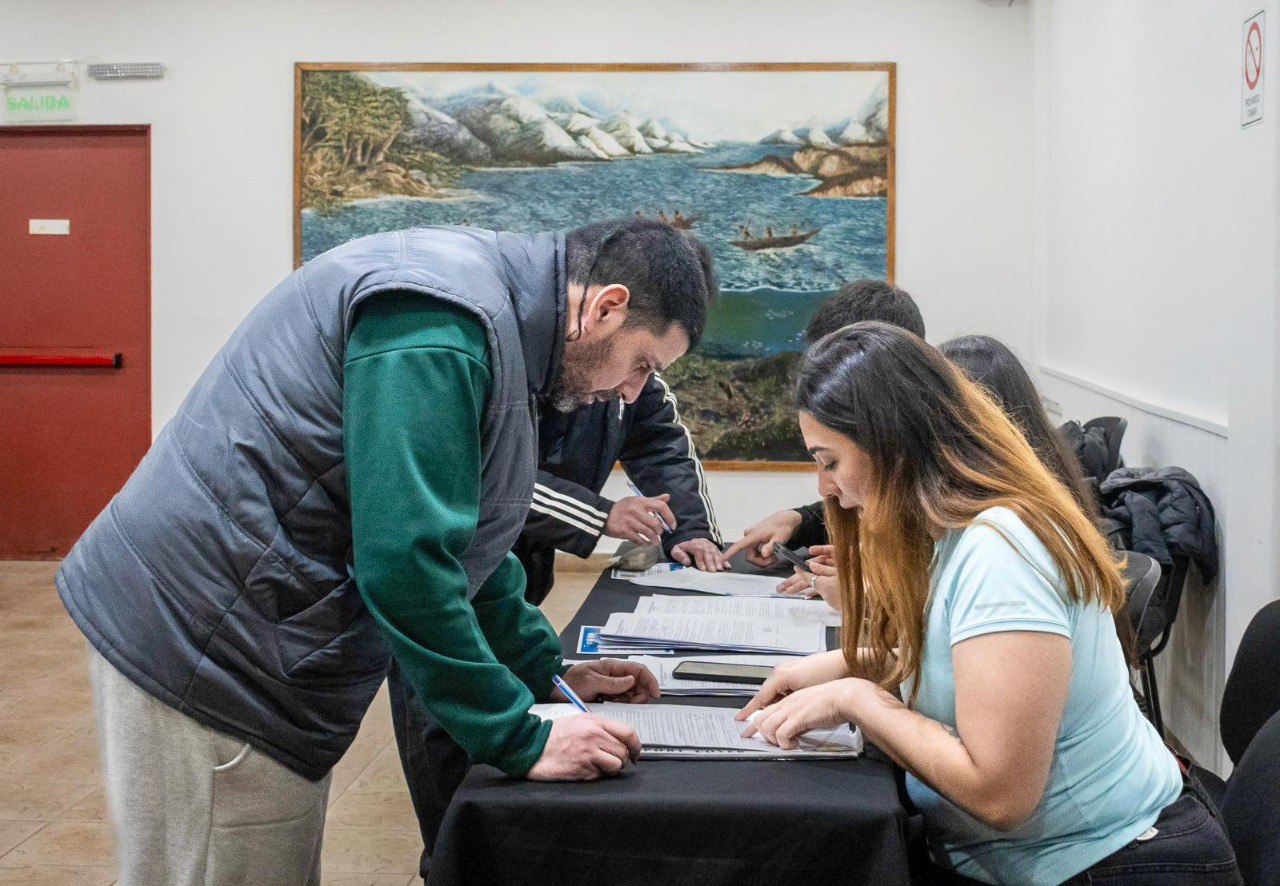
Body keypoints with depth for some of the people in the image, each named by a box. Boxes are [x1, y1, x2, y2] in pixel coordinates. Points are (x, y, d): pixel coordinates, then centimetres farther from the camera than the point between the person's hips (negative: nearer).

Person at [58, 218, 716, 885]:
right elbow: (405, 562, -27)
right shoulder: (441, 320, -22)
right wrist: (522, 740, -19)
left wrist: (548, 674, 17)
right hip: (198, 637, -10)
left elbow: (460, 534, 20)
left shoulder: (487, 306, 11)